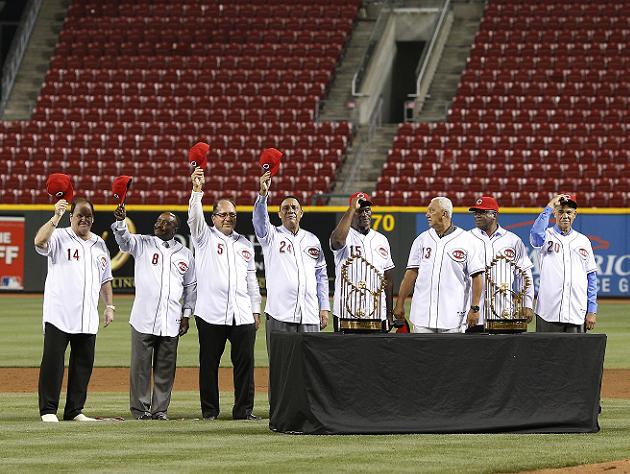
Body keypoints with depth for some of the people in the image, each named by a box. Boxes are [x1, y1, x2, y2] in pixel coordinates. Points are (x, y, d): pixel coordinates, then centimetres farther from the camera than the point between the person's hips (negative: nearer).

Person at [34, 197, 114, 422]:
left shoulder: (99, 244, 17)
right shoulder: (59, 237, 0)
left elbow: (105, 279, 22)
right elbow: (39, 242, -23)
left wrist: (109, 306, 14)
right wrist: (56, 217, -27)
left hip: (88, 317, 6)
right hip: (59, 314, -6)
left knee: (83, 363, 6)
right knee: (53, 360, -6)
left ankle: (75, 410, 12)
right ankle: (48, 410, -3)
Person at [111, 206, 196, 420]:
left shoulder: (185, 254, 12)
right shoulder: (143, 244, 6)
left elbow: (191, 286, 17)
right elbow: (124, 239, -13)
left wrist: (186, 315, 11)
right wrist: (120, 221, -34)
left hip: (171, 321, 2)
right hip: (144, 318, -2)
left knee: (166, 367, 5)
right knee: (141, 364, -1)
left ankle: (160, 408, 12)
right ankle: (139, 407, 6)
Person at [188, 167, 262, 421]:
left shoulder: (245, 244, 19)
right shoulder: (205, 237, 8)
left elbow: (251, 278, 19)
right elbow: (194, 217, -12)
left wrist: (256, 309, 13)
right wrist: (197, 190, -27)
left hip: (242, 314, 3)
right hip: (211, 314, -3)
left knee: (245, 360, -1)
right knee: (209, 362, 1)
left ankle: (243, 409, 4)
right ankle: (209, 410, 7)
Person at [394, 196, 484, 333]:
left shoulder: (465, 240, -1)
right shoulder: (422, 239, 10)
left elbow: (477, 276, -3)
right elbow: (411, 273, 9)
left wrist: (474, 308, -9)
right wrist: (400, 304, 4)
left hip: (453, 316, -3)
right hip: (422, 315, 3)